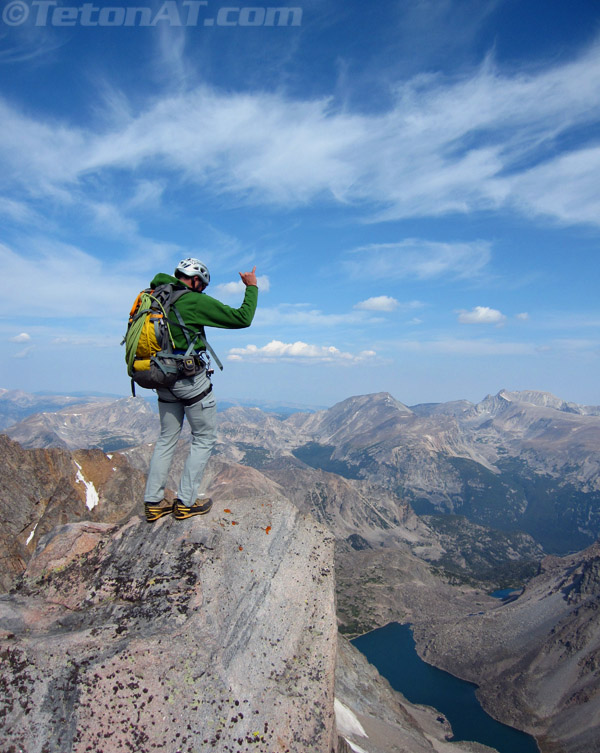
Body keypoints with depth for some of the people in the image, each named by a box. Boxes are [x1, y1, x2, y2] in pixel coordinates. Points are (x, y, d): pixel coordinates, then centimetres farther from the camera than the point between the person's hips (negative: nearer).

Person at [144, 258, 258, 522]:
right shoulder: (196, 302, -14)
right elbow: (242, 318, -13)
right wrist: (252, 287, 0)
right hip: (191, 380, -7)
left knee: (167, 438, 17)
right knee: (204, 439, 8)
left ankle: (153, 502, 18)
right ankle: (186, 502, 10)